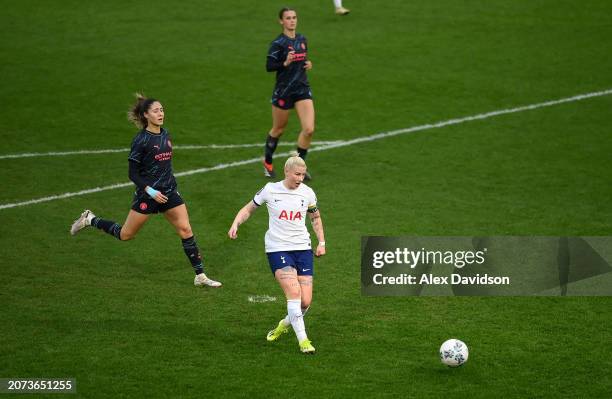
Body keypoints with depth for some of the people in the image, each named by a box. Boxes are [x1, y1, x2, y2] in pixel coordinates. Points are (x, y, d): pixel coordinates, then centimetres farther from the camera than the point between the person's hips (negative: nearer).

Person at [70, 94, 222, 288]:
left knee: (185, 230, -6)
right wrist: (150, 191, -22)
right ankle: (90, 220, 28)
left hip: (169, 192, 5)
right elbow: (133, 174, -13)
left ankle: (200, 276, -2)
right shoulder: (141, 140, -15)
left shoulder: (165, 134, 5)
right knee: (125, 235, 6)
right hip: (147, 194, -5)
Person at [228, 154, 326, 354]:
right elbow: (248, 209, 8)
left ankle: (284, 325, 26)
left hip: (302, 248, 3)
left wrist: (321, 242, 13)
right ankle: (303, 340, -18)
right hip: (278, 249, -3)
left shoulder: (307, 193, 4)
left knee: (306, 301, -4)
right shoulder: (270, 190, -4)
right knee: (294, 293, -22)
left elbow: (315, 217, 21)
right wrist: (235, 224, -9)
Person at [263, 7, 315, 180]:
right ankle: (267, 162, 34)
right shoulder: (278, 43, -12)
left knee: (309, 129, -9)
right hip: (283, 90, -5)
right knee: (278, 129, 11)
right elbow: (269, 66, -14)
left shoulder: (302, 40, 7)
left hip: (302, 88, 5)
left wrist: (308, 64, 2)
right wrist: (285, 63, -29)